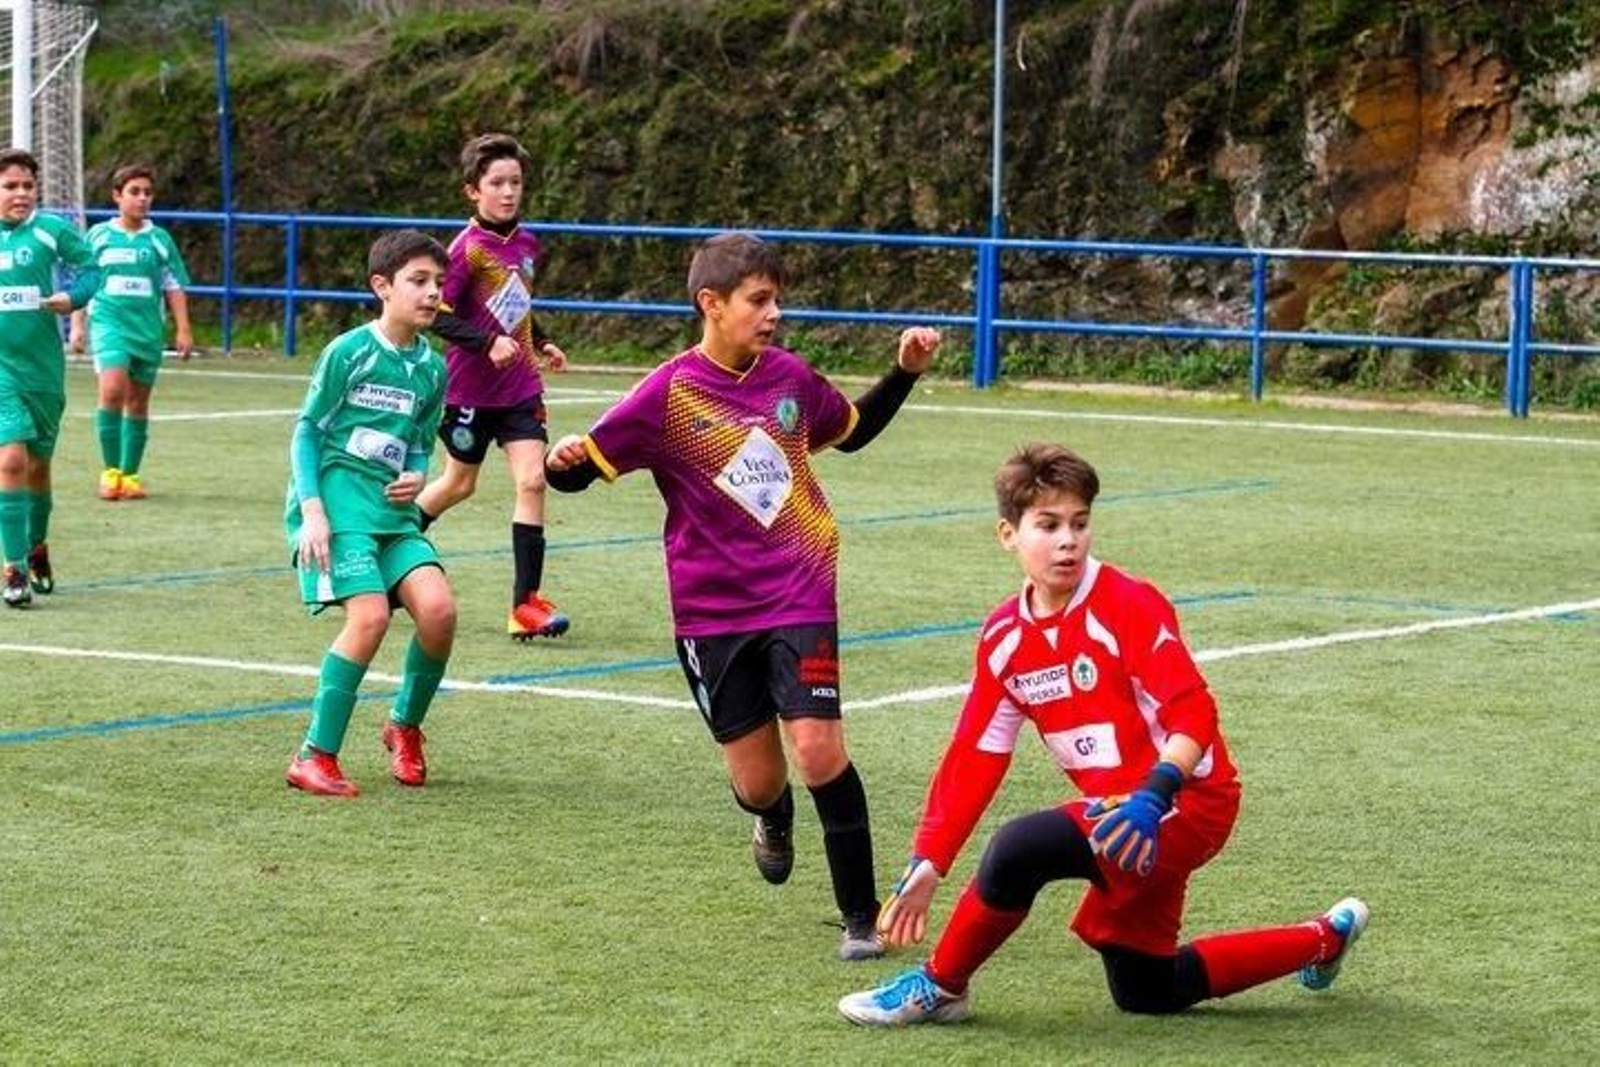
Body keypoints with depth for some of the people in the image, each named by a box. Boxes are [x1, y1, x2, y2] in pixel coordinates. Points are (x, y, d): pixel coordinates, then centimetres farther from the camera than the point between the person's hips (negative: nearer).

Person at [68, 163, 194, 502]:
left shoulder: (159, 239, 8)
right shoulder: (98, 235, 6)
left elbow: (174, 287, 11)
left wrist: (183, 330, 5)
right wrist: (77, 325, 7)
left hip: (149, 329, 2)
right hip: (109, 323, -2)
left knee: (138, 402, 6)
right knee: (112, 390, -21)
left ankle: (130, 474, 16)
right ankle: (110, 471, -12)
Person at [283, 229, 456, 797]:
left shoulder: (432, 368, 10)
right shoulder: (349, 352, -6)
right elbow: (307, 429, -2)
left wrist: (417, 478, -2)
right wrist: (312, 511, -11)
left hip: (391, 509, 5)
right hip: (337, 498, -5)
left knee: (438, 608, -15)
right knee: (371, 615, -22)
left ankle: (405, 726, 12)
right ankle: (315, 756, -10)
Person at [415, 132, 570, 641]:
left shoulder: (527, 244, 5)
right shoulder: (469, 248, -16)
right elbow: (438, 315, -18)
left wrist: (540, 343, 10)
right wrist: (488, 342, -27)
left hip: (521, 386, 5)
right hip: (472, 387, -5)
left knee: (532, 481, -8)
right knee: (459, 484, 11)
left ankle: (526, 600, -6)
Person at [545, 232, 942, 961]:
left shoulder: (790, 376, 2)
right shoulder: (670, 393, -9)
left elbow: (851, 431, 23)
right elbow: (582, 468, -9)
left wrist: (905, 372, 11)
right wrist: (562, 461, -31)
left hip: (799, 595, 1)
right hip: (713, 611, -1)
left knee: (818, 749, -15)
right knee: (757, 782, 4)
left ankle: (861, 917, -2)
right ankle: (774, 821, 44)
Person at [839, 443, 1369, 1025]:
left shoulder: (1128, 605, -16)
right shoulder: (1004, 637, 4)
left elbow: (1194, 715, -22)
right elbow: (973, 759, 7)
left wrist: (1150, 798, -38)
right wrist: (927, 866, 2)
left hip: (1185, 803, -8)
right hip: (1117, 808, 8)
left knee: (1019, 849, -28)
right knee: (1145, 993, 18)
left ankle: (938, 988, -4)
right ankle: (1324, 940, 34)